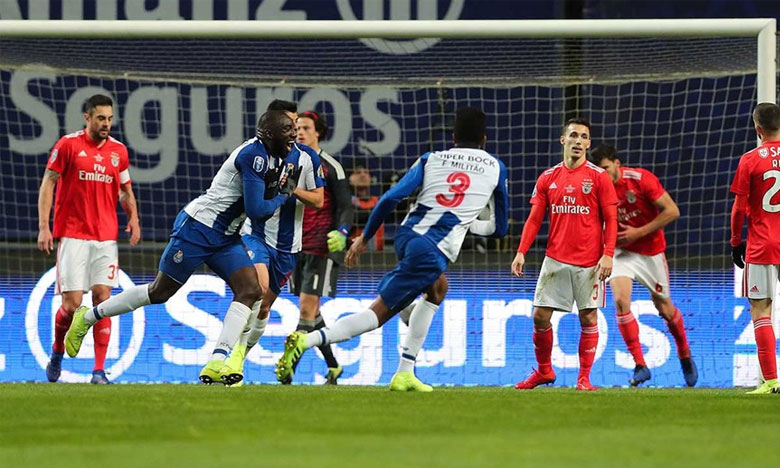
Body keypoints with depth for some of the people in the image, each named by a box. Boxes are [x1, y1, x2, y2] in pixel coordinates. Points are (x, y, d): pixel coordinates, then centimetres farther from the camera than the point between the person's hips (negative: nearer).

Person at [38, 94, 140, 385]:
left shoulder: (118, 151, 10)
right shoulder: (68, 145, -2)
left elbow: (126, 190, 21)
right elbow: (48, 184, 0)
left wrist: (133, 218, 2)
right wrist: (43, 227, -8)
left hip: (106, 237, 3)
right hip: (72, 236, -3)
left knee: (102, 296, -7)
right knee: (72, 303, -7)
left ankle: (99, 370, -7)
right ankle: (57, 353, 21)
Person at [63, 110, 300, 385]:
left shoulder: (273, 157, 8)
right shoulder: (254, 154, -21)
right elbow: (255, 210, -24)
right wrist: (283, 196, -7)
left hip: (224, 238, 9)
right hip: (197, 229, -9)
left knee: (250, 291, -10)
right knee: (160, 292, 3)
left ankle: (216, 366, -16)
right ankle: (87, 317, 22)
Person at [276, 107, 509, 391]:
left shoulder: (431, 160, 14)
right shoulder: (495, 168, 12)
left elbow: (390, 198, 3)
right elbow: (500, 229, 19)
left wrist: (364, 238, 12)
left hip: (406, 237, 5)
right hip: (433, 253, -5)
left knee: (436, 290, 31)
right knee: (379, 313, 1)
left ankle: (405, 373, 24)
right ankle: (306, 341, -19)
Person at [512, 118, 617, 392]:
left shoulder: (599, 177, -1)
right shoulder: (548, 178, 8)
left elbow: (610, 219, -2)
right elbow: (534, 218, 9)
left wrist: (608, 254, -12)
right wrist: (521, 252, -1)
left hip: (589, 263, -3)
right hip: (555, 260, 3)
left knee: (588, 318, -3)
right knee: (540, 316, 1)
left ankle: (584, 377, 6)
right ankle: (543, 371, 19)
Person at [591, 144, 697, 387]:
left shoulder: (641, 179, -19)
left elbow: (672, 211, -17)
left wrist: (638, 232, -20)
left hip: (651, 251, -2)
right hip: (620, 252, 2)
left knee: (664, 307, 9)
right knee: (620, 300, -21)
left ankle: (685, 356, 36)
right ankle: (640, 365, -17)